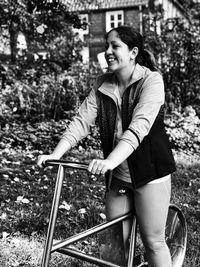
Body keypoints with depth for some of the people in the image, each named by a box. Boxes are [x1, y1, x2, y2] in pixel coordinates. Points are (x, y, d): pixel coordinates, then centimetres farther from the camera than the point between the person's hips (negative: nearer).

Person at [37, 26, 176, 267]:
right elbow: (81, 120, -8)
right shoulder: (102, 84, 1)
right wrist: (56, 154, -22)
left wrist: (110, 161, -41)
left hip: (149, 173, -4)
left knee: (153, 241, 6)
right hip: (117, 175, 5)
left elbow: (139, 127, -29)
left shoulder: (151, 80, -15)